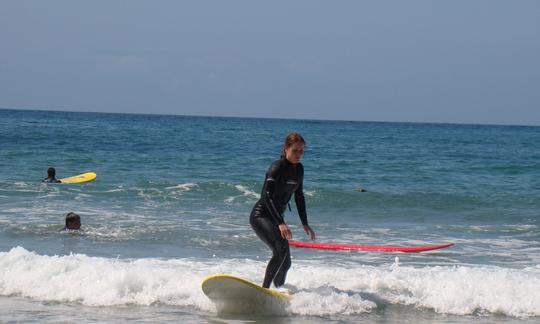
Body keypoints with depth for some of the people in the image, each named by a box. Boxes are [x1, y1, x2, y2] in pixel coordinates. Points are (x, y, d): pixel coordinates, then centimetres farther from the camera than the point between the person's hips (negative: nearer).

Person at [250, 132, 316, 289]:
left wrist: (305, 224, 11)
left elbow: (299, 197, 16)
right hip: (260, 215, -9)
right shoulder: (277, 167, -18)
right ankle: (264, 290, -31)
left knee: (285, 262, 10)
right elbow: (267, 196, -25)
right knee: (281, 249, -30)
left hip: (276, 216, 9)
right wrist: (280, 223, -33)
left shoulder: (299, 169, 7)